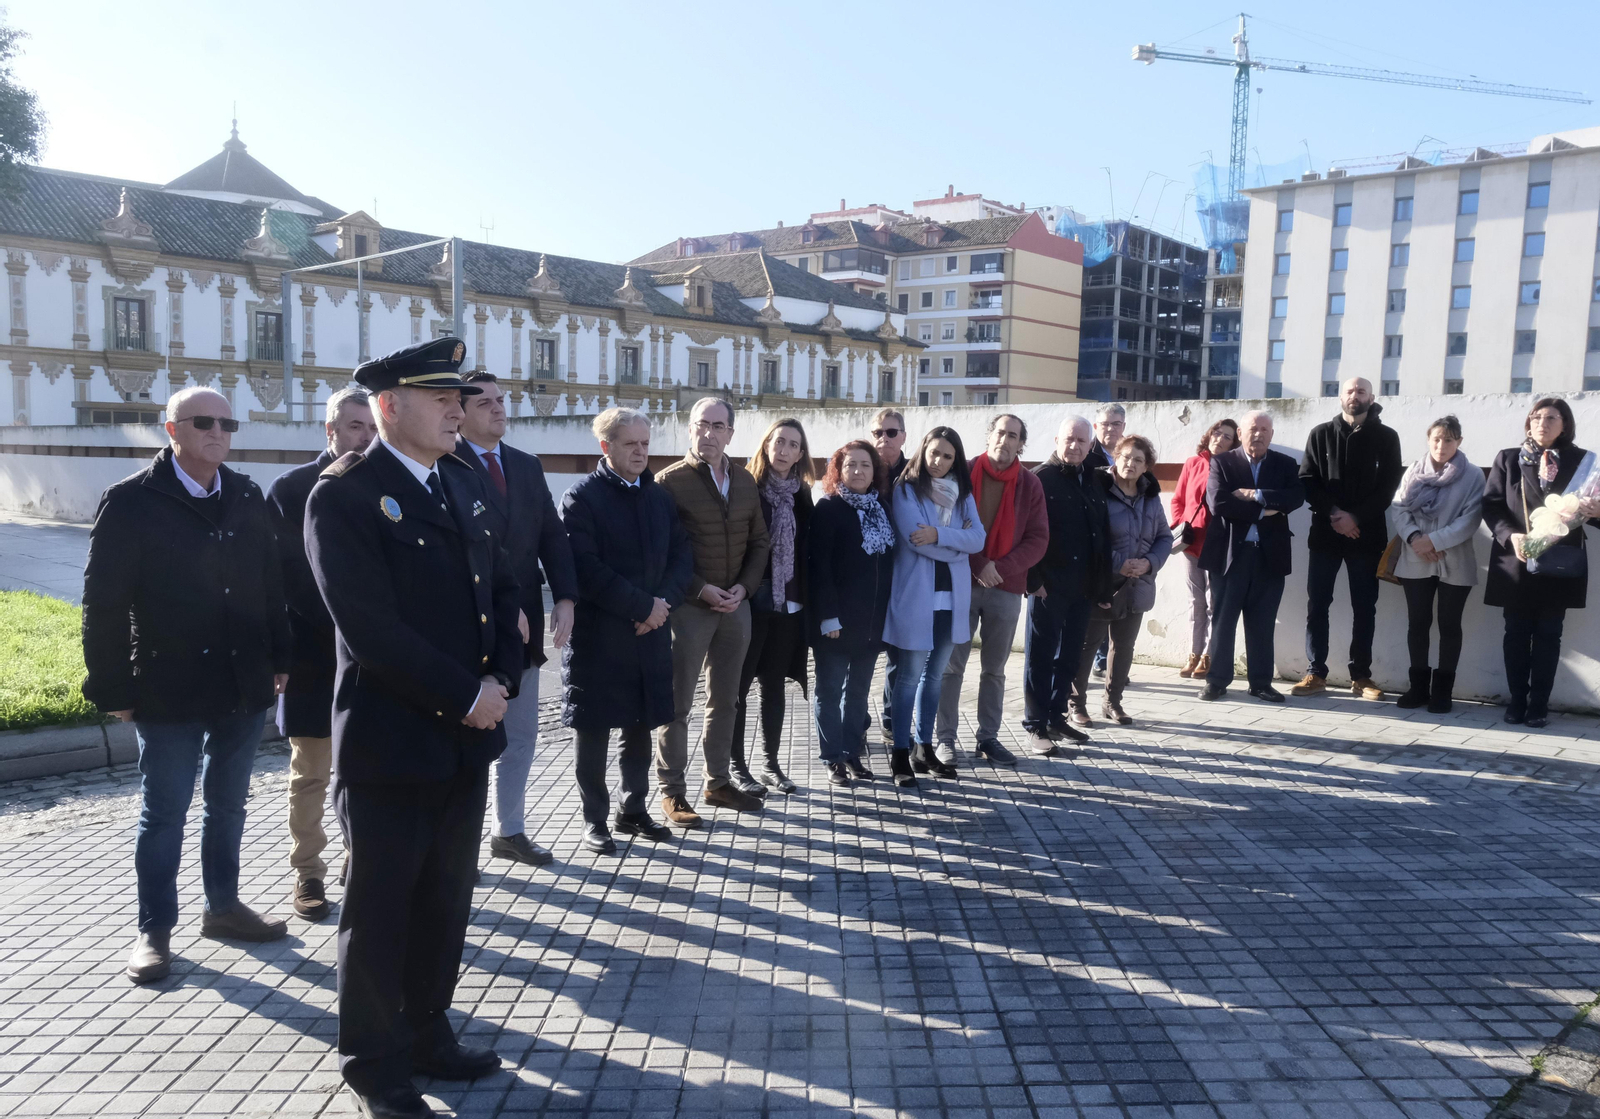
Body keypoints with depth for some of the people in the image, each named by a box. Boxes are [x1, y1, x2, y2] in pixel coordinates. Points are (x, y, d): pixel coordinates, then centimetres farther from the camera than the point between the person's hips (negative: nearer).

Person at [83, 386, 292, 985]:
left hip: (244, 685, 5)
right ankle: (154, 930, 22)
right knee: (163, 813, 7)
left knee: (228, 803, 18)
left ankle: (223, 906, 34)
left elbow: (270, 582, 8)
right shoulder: (130, 502, -9)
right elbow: (103, 602, -8)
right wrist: (112, 687, -9)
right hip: (169, 689, -4)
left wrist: (279, 658, 6)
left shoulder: (247, 497, 5)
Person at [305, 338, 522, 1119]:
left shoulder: (464, 482, 11)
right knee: (380, 907, 7)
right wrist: (464, 695, -16)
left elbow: (501, 589, 12)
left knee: (446, 900, 16)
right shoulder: (344, 495, -12)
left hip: (466, 735, 7)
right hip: (389, 740, -7)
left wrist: (500, 680, -4)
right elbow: (369, 626, -21)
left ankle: (427, 1034, 33)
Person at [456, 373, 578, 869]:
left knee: (522, 736, 15)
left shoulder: (528, 465, 10)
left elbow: (552, 535, 6)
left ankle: (510, 831, 30)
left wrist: (565, 598, -7)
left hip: (524, 624, 6)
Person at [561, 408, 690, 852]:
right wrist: (643, 606, -17)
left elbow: (682, 556, 8)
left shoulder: (660, 498, 12)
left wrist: (663, 601, -10)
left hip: (650, 633, 6)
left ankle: (634, 810, 28)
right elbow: (586, 567, -16)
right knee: (593, 731, 4)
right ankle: (595, 820, 16)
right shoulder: (582, 498, -7)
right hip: (597, 635, -5)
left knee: (641, 725, 13)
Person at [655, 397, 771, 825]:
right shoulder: (670, 481, -8)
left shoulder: (744, 481, 9)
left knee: (724, 700, 14)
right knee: (678, 702, 2)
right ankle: (672, 791, 12)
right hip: (688, 607, -5)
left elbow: (759, 542, 12)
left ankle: (718, 782, 26)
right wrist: (701, 589, -16)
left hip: (736, 604, 6)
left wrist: (743, 586, -3)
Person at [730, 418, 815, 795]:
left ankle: (771, 762, 22)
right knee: (739, 684, 4)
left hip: (788, 604, 5)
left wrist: (805, 598, 7)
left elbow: (804, 551, 12)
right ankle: (736, 765, 13)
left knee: (775, 685, 13)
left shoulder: (801, 495, 9)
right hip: (750, 603, -5)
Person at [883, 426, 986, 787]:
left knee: (935, 675, 13)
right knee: (909, 675, -1)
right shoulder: (905, 490, -4)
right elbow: (915, 539, -18)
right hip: (915, 596, -5)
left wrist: (939, 534, -18)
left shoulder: (962, 493, 10)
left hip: (952, 596, 5)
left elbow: (977, 540, -4)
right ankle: (900, 754, 8)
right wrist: (958, 540, -8)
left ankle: (924, 749, 24)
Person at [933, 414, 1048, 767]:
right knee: (952, 665, 2)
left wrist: (1002, 567, -12)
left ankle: (989, 737, 20)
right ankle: (945, 739, 9)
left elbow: (1038, 539, 1)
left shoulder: (1030, 484, 3)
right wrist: (979, 565, -13)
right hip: (962, 583, -2)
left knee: (994, 669, 10)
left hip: (1007, 588, 2)